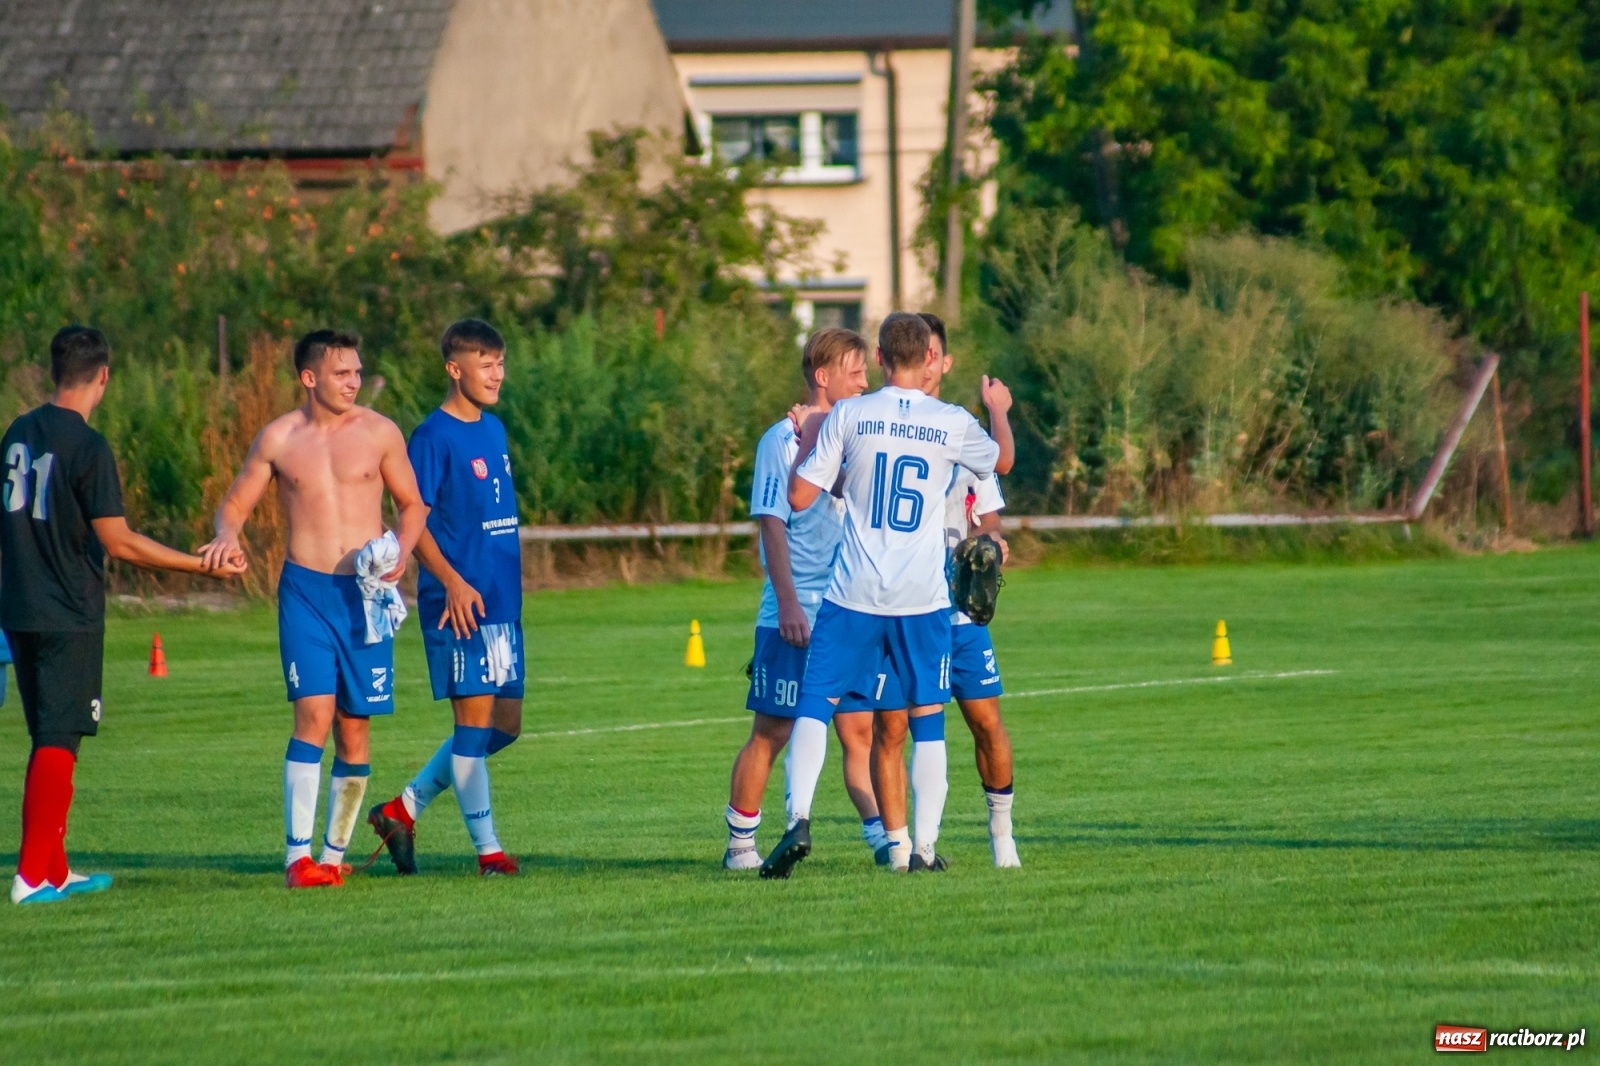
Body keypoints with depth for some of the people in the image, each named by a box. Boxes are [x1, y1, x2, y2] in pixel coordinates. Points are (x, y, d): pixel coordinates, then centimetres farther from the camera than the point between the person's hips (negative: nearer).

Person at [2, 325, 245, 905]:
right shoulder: (88, 446, -15)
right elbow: (119, 542, -15)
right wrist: (203, 565, -10)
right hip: (70, 617, -7)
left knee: (51, 739, 15)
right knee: (58, 741, -4)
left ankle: (55, 870, 20)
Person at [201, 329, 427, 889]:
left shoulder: (379, 433, 4)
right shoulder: (278, 438, 3)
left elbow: (412, 505, 14)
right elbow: (236, 502, 11)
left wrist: (400, 557, -4)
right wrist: (228, 534, -12)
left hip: (365, 595, 2)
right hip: (306, 590, -2)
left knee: (355, 725, 4)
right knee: (314, 713, -15)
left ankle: (334, 853, 15)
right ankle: (298, 854, -15)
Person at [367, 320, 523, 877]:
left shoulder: (494, 430, 15)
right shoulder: (433, 437, -9)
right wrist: (453, 581, -21)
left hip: (503, 601, 8)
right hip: (460, 602, -8)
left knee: (505, 724, 10)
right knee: (475, 717, -6)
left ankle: (404, 809, 19)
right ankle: (487, 848, 0)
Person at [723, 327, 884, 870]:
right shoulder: (783, 439, -7)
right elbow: (772, 523, -11)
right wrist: (788, 602, -17)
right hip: (795, 617, -6)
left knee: (859, 729, 3)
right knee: (771, 733, -1)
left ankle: (883, 835, 3)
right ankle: (740, 844, 7)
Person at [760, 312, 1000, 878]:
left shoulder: (847, 416, -4)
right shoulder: (954, 423, -1)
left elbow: (799, 496, 0)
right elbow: (1000, 459, 22)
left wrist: (809, 436, 17)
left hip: (853, 595, -1)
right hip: (923, 597, 1)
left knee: (815, 704, 3)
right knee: (928, 720, 10)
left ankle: (799, 819, -17)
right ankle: (924, 847, 8)